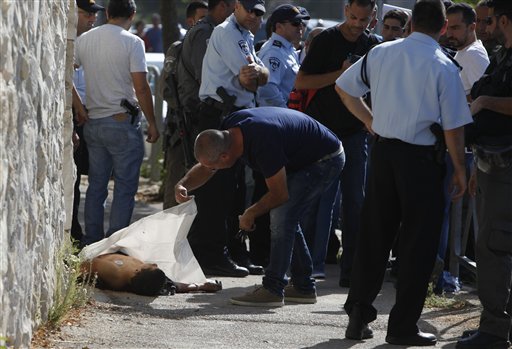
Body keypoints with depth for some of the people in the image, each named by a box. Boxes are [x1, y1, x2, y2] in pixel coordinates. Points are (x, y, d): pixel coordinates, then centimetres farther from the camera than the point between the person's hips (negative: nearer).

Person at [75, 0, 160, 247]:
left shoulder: (84, 40, 4)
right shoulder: (132, 42, -10)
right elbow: (141, 88, -13)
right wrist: (152, 123, -5)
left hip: (93, 122, 5)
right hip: (123, 122, -5)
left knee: (96, 184, 12)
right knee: (125, 186, 1)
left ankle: (92, 240, 13)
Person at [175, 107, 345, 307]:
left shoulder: (262, 143, -36)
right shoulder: (229, 128, -9)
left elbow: (279, 194, -24)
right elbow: (204, 169, 5)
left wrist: (251, 214, -9)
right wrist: (183, 185, -15)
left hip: (326, 160, -10)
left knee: (282, 214, -17)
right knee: (286, 219, 12)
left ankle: (272, 290, -16)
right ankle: (304, 288, 19)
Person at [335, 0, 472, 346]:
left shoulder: (380, 53, 2)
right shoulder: (444, 67, -11)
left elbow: (344, 87, 14)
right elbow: (453, 127, -9)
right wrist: (460, 169, 2)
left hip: (383, 150, 5)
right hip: (421, 158, -4)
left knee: (374, 236, 14)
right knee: (418, 244, 5)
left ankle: (359, 315, 16)